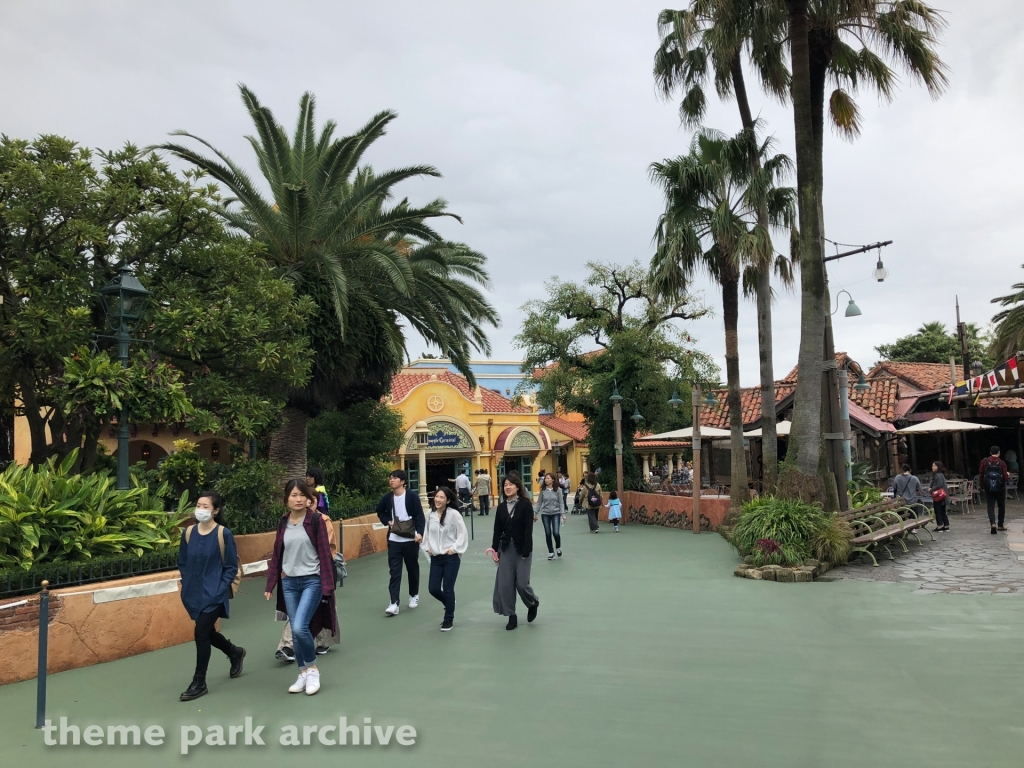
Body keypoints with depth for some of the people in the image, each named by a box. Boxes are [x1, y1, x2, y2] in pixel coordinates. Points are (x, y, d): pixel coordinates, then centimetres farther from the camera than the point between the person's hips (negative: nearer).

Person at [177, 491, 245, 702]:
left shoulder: (223, 534, -12)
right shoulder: (188, 533, 1)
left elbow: (232, 567, -8)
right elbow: (182, 563, 12)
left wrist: (219, 590, -14)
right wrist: (187, 585, 2)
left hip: (214, 595, -5)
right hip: (194, 594, 6)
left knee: (201, 634, -7)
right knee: (207, 633, 17)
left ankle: (199, 684, 9)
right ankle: (235, 652, 44)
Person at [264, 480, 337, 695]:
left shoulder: (316, 520, -9)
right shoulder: (282, 522, 5)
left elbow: (324, 554, -9)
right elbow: (276, 555, 10)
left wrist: (327, 585, -13)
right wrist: (270, 584, 7)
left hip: (312, 581, -5)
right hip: (289, 582, 5)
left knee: (300, 627, -16)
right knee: (295, 631, 8)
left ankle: (312, 669, 7)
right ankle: (303, 673, 23)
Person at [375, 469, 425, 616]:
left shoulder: (412, 497, -10)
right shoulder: (387, 498, 1)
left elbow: (419, 516, -13)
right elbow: (380, 512, 20)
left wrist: (419, 532, -27)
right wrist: (387, 521, 2)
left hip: (411, 539, -2)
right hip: (394, 540, 2)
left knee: (412, 569, 14)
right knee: (394, 571, -4)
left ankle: (414, 595, 34)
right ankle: (394, 603, -7)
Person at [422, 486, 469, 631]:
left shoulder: (454, 514, -14)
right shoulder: (430, 514, 2)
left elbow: (463, 534, -11)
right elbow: (426, 532, 16)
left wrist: (454, 549, -13)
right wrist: (427, 547, 5)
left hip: (451, 558, -5)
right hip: (435, 558, 5)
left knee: (448, 589, 0)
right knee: (433, 588, 5)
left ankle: (449, 619, 19)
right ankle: (450, 606, 36)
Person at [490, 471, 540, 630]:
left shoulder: (526, 504, -8)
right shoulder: (501, 507, 7)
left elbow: (528, 529, -12)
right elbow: (497, 530, 7)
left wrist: (526, 552, -17)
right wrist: (494, 549, 0)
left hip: (522, 549, -4)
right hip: (506, 548, 4)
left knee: (522, 583, -3)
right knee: (504, 584, 1)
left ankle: (533, 603, 29)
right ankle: (511, 616, 15)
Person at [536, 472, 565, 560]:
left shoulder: (558, 490, -6)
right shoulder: (543, 490, -2)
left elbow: (560, 503, -3)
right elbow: (539, 502, 3)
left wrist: (563, 514, -9)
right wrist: (535, 513, 2)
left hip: (556, 513, -2)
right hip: (545, 514, 2)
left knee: (556, 533, -9)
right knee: (548, 534, 4)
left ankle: (558, 547, 21)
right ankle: (551, 552, 18)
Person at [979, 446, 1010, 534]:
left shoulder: (984, 461, -6)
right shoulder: (1002, 463, -9)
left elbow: (981, 474, -4)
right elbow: (1006, 477, -9)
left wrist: (981, 486, 8)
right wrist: (1008, 474, 14)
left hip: (988, 488, 0)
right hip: (1000, 488, 0)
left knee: (990, 506, 2)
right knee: (1001, 506, 17)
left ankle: (992, 523, -19)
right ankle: (1000, 525, 25)